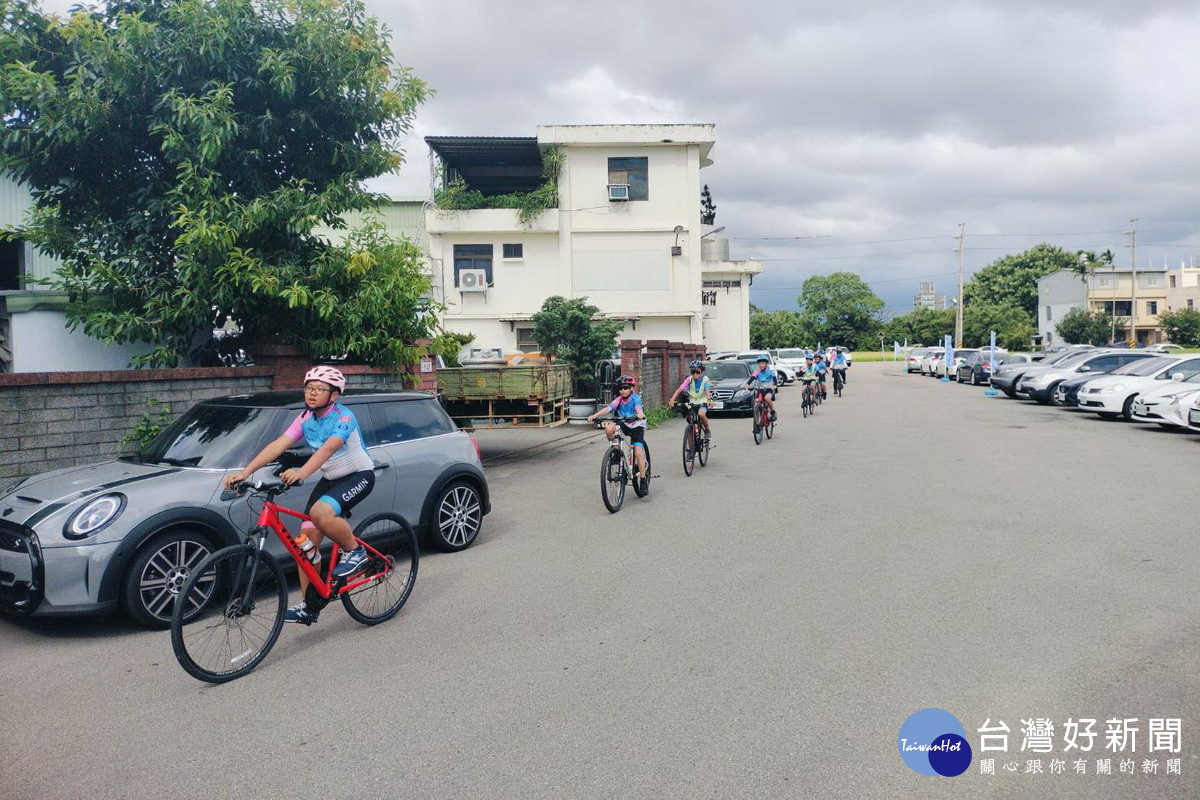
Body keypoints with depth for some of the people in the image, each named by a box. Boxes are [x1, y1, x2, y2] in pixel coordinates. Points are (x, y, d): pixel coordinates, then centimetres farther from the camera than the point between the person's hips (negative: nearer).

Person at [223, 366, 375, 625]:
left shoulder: (344, 417, -21)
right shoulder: (305, 419, -2)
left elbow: (328, 448, -38)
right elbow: (278, 445, -13)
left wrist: (301, 472, -55)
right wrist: (245, 472, -25)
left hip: (359, 476, -7)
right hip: (330, 479, 7)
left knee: (320, 512, -33)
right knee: (307, 538, -3)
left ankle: (355, 551, -7)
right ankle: (309, 607, 7)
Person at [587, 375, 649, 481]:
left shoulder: (635, 397, -14)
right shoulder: (619, 399, -5)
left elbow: (638, 407, -35)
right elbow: (608, 408, -19)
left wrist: (639, 414, -59)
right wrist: (595, 415, -36)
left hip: (637, 426, -4)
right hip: (624, 424, 4)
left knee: (638, 453, -16)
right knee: (608, 429, -28)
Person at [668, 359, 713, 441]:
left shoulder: (705, 379, -8)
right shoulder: (689, 380, -5)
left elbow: (707, 391, -23)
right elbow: (679, 390, -13)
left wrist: (709, 399, -45)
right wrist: (672, 400, -28)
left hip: (702, 403, -3)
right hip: (692, 403, 3)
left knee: (701, 414, -32)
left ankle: (707, 430, -8)